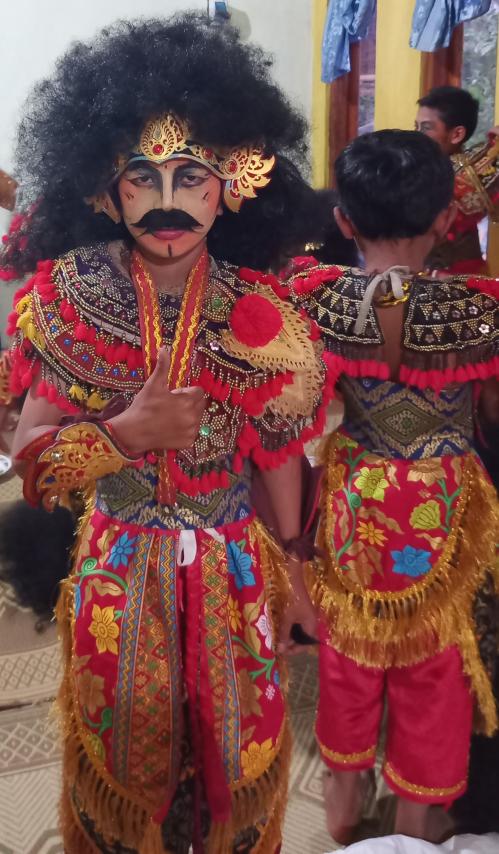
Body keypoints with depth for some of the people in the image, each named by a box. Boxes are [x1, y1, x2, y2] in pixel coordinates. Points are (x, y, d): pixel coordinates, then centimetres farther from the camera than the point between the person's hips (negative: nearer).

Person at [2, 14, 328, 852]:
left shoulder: (260, 316, -13)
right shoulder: (69, 300, -14)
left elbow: (278, 450, -3)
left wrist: (290, 562, 4)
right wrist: (127, 433, -27)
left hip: (234, 575, 1)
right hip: (119, 575, 0)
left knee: (234, 752, 21)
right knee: (124, 758, 22)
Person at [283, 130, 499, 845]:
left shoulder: (316, 299, -14)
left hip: (350, 504, 2)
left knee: (348, 659, 23)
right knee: (432, 673, 20)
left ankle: (343, 806, 46)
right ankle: (416, 818, 42)